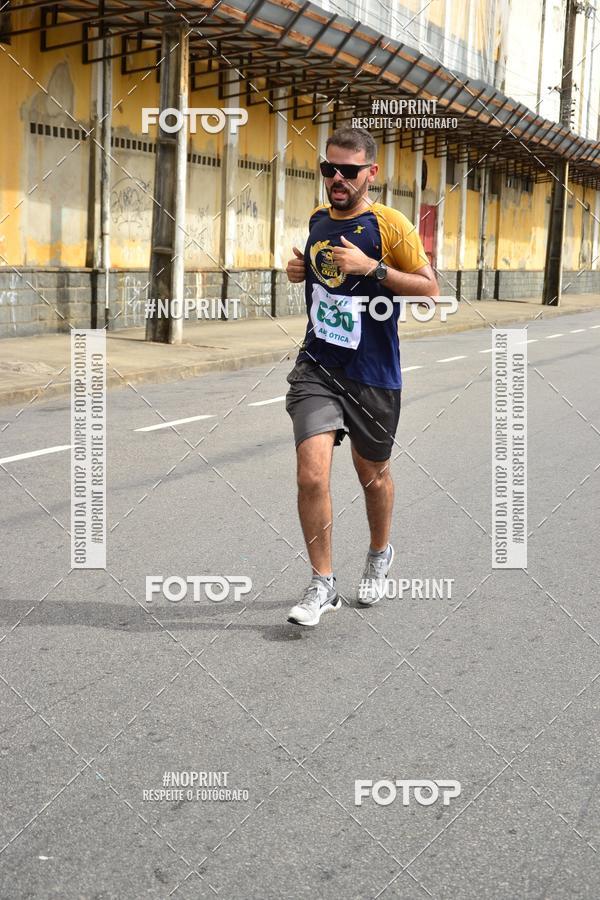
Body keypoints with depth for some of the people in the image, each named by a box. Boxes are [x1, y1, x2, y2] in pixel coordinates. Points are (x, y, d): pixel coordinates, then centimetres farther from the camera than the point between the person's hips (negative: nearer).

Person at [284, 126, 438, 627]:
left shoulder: (391, 225, -10)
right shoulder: (317, 219, 7)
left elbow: (431, 289, -10)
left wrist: (372, 267, -21)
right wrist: (301, 270, 4)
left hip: (373, 376, -3)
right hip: (316, 367, 3)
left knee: (373, 475, 16)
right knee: (312, 476, -13)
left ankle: (380, 555, 45)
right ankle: (323, 585, 2)